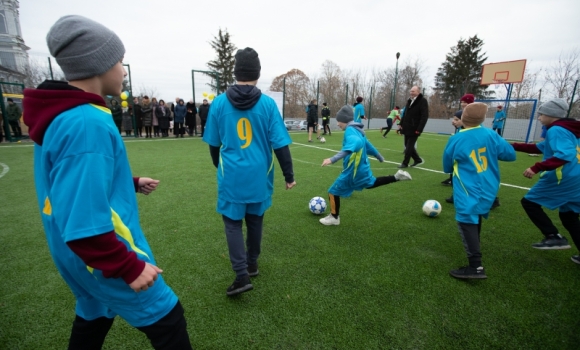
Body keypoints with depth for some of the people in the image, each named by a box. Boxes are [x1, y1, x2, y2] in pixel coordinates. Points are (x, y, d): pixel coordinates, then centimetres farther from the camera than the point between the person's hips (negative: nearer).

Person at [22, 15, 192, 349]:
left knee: (94, 319, 29)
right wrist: (129, 268, -22)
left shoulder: (60, 115, 3)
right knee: (166, 319, 9)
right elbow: (83, 224, -31)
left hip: (85, 258, 10)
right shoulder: (87, 124, -29)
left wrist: (132, 183, 20)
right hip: (104, 259, -9)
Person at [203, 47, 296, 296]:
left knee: (233, 223, 11)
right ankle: (252, 264, 35)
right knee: (255, 220, 18)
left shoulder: (219, 103, -2)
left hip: (231, 176, -1)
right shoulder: (268, 103, -6)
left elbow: (214, 144, 7)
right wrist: (289, 175, 2)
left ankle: (242, 275, 5)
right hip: (259, 176, 1)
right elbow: (280, 144, -7)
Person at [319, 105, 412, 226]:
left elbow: (355, 144, -45)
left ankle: (334, 218, 18)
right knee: (370, 183, 37)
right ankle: (397, 177, 32)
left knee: (333, 192, 3)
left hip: (353, 170, -9)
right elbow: (367, 144, 21)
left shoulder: (350, 130, -23)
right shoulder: (357, 130, 6)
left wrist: (333, 159, -54)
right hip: (362, 167, 9)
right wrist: (379, 157, 37)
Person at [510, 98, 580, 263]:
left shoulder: (556, 130, -14)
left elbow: (564, 155, -28)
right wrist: (513, 146, 20)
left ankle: (554, 237, -3)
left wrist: (536, 168, -32)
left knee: (529, 202, 3)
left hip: (562, 179, -10)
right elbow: (540, 147, 24)